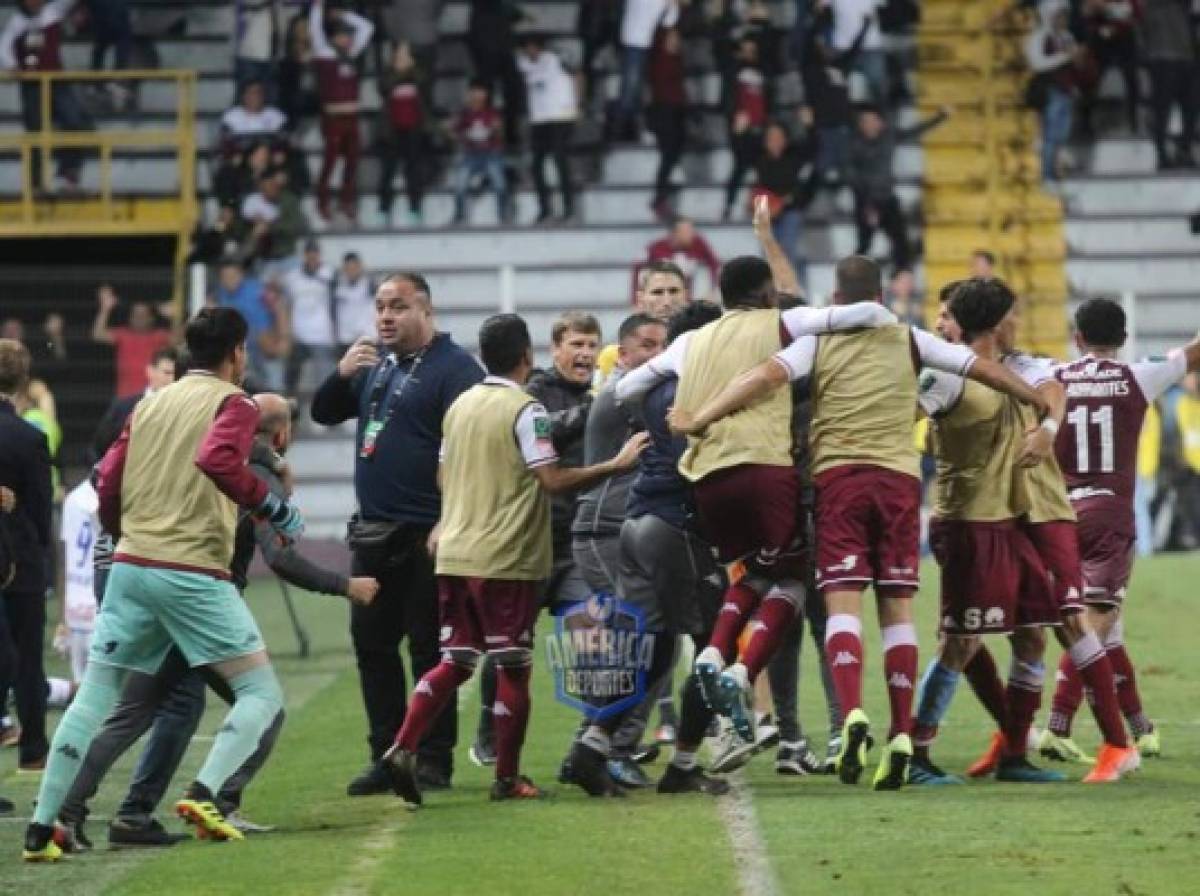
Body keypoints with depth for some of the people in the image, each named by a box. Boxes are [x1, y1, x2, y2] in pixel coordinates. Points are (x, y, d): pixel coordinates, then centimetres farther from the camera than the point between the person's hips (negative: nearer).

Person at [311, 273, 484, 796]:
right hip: (372, 532, 8)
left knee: (429, 648, -2)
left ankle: (434, 760, 4)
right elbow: (324, 415, 18)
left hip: (426, 536, -8)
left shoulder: (454, 368, -10)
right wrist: (341, 375, -2)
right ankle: (386, 756, 17)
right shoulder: (374, 363, 15)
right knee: (372, 644, 10)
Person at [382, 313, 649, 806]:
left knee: (454, 662, 11)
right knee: (512, 667, 3)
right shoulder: (526, 410, -11)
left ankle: (402, 747, -6)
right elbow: (553, 481, -18)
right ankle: (507, 778, 6)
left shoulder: (460, 405, 10)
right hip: (507, 559, -6)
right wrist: (616, 465, -14)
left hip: (455, 555, 6)